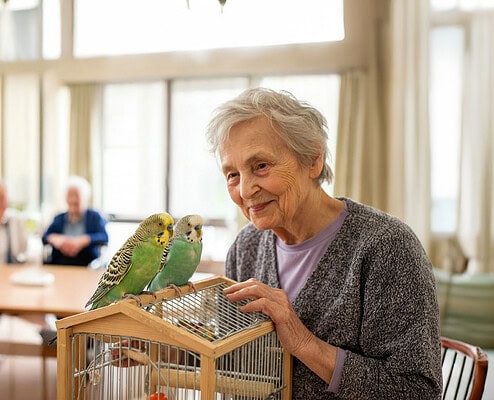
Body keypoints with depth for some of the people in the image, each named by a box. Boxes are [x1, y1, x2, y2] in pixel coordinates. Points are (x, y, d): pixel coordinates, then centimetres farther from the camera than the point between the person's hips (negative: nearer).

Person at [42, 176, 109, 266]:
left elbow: (104, 237, -6)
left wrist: (83, 240, -22)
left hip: (87, 266, -3)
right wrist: (55, 239, -16)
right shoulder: (59, 218, 22)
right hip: (58, 265, 3)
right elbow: (45, 236, 8)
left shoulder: (95, 217, 11)